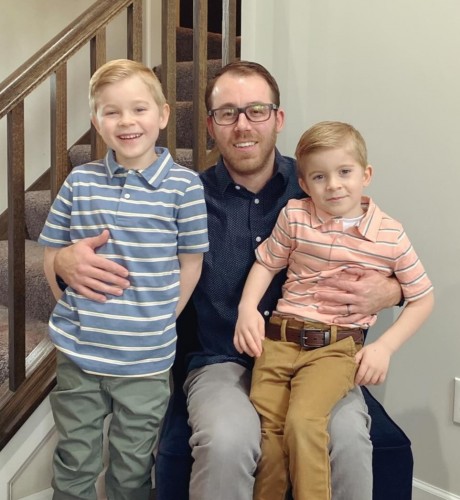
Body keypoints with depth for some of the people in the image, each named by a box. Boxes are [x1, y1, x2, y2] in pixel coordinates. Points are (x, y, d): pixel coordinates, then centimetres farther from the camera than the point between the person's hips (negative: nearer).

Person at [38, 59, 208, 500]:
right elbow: (52, 253, 6)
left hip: (145, 359, -1)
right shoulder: (80, 182, -1)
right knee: (74, 465, 18)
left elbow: (190, 263, -2)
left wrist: (159, 322, -3)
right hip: (78, 352, 2)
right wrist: (74, 311, 1)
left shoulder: (184, 185, -8)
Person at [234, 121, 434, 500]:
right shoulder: (294, 216, 2)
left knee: (303, 420, -26)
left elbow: (422, 298, 7)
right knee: (265, 430, -9)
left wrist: (385, 347, -3)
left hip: (337, 347, -2)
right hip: (278, 339, 2)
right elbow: (267, 263, 13)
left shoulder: (391, 236, -1)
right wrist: (247, 308, -4)